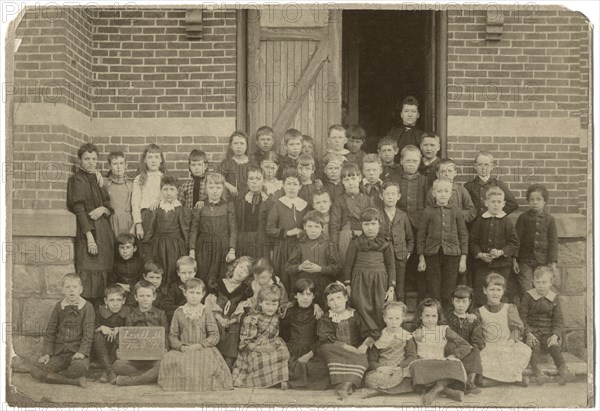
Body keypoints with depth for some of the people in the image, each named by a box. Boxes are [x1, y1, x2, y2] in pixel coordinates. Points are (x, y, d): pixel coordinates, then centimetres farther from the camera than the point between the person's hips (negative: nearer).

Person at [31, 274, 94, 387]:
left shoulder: (87, 307, 0)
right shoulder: (58, 306, 10)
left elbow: (88, 333, -5)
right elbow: (50, 331, 11)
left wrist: (82, 352, -19)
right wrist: (47, 353, 0)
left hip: (77, 352, -4)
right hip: (59, 353, 4)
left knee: (79, 366, -38)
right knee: (35, 371, -19)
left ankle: (52, 377, -10)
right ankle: (75, 381, -21)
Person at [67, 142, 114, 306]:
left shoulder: (96, 178, 17)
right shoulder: (76, 179, -5)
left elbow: (108, 204, 17)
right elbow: (78, 209, -13)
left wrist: (104, 209, -9)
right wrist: (90, 236, -20)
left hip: (104, 231, 7)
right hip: (88, 232, -7)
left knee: (102, 276, 7)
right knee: (89, 277, -9)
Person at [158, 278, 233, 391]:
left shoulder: (206, 313, 8)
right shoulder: (179, 312, 12)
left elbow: (214, 336, 1)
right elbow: (172, 335, 9)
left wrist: (199, 345, -14)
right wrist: (181, 346, -11)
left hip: (204, 349, -1)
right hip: (182, 350, 1)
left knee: (208, 361, -36)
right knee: (169, 360, -30)